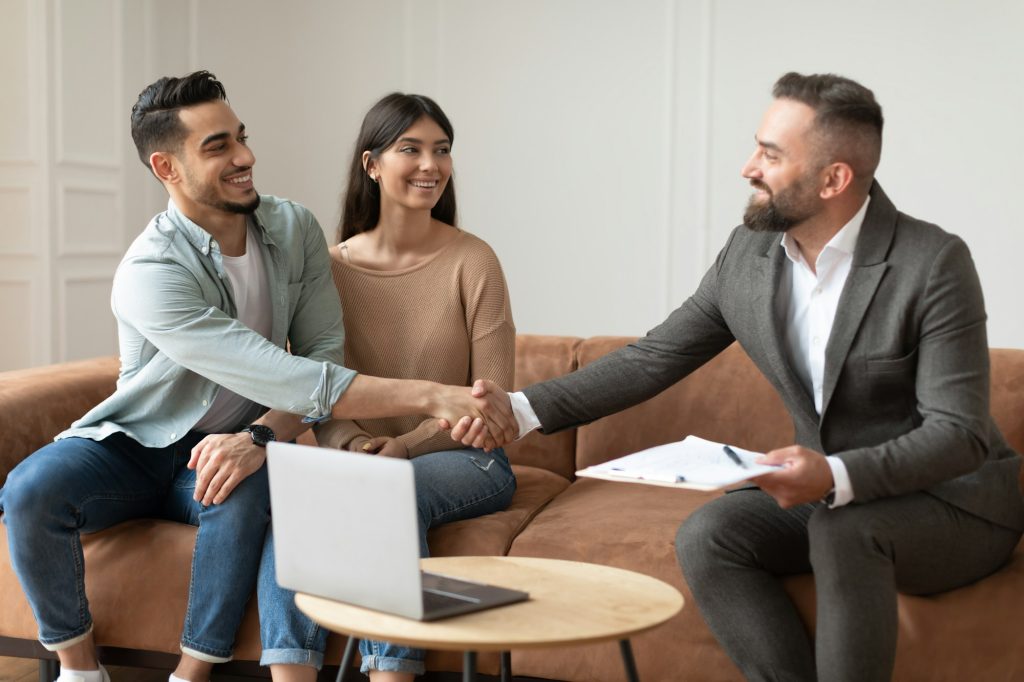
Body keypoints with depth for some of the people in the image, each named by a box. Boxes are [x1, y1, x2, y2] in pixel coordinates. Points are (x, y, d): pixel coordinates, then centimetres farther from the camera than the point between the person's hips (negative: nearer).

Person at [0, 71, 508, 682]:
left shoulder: (295, 229, -8)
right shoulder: (149, 274, -26)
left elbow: (324, 355, -10)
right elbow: (280, 377, -34)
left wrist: (260, 437, -32)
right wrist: (431, 397, -40)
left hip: (223, 449, 2)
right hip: (133, 446, -2)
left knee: (248, 488, -34)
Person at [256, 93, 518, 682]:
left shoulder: (472, 261, -6)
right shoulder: (332, 267, 3)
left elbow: (492, 397, -6)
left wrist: (404, 444, -16)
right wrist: (353, 444, -15)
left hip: (464, 459, -2)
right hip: (359, 457, 3)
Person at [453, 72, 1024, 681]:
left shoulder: (934, 264, -20)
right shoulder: (749, 254, -4)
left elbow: (959, 433, -22)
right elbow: (654, 358, 2)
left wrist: (837, 476, -39)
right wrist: (523, 409, -7)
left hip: (953, 503, -5)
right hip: (830, 492, 5)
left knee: (842, 530, -34)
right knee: (706, 536, -19)